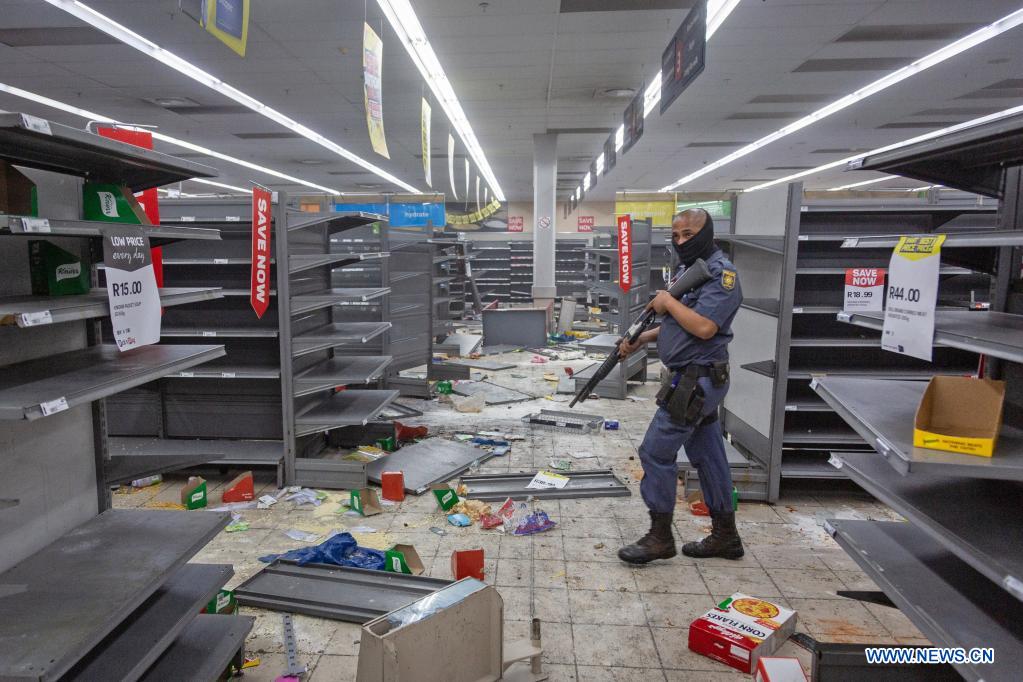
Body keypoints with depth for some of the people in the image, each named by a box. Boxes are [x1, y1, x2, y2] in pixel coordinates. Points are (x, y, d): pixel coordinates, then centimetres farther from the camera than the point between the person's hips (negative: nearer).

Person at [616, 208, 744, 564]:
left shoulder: (721, 273, -15)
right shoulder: (690, 269, 15)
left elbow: (704, 327, -26)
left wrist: (668, 302, -14)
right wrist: (642, 339, 11)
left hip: (695, 381, -10)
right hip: (693, 379, 10)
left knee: (655, 453, -5)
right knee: (708, 456, 15)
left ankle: (659, 538, 8)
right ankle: (725, 536, 26)